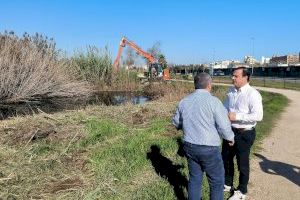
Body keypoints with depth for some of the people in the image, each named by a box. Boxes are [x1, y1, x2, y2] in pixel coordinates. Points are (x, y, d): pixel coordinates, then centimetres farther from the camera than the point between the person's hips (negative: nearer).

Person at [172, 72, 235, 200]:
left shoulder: (184, 101, 4)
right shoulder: (213, 101, -14)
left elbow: (176, 122, 16)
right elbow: (224, 126, -14)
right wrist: (230, 137, 6)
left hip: (189, 146, 6)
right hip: (209, 148, -5)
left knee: (194, 179, 18)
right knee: (217, 182, 12)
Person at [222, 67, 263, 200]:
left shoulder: (252, 94, -19)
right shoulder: (231, 91, 3)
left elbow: (258, 116, -26)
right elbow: (225, 107, 17)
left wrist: (236, 116, -26)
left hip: (244, 134, -7)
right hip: (230, 131, 7)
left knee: (242, 163, 10)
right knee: (226, 158, 20)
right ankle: (228, 184, 43)